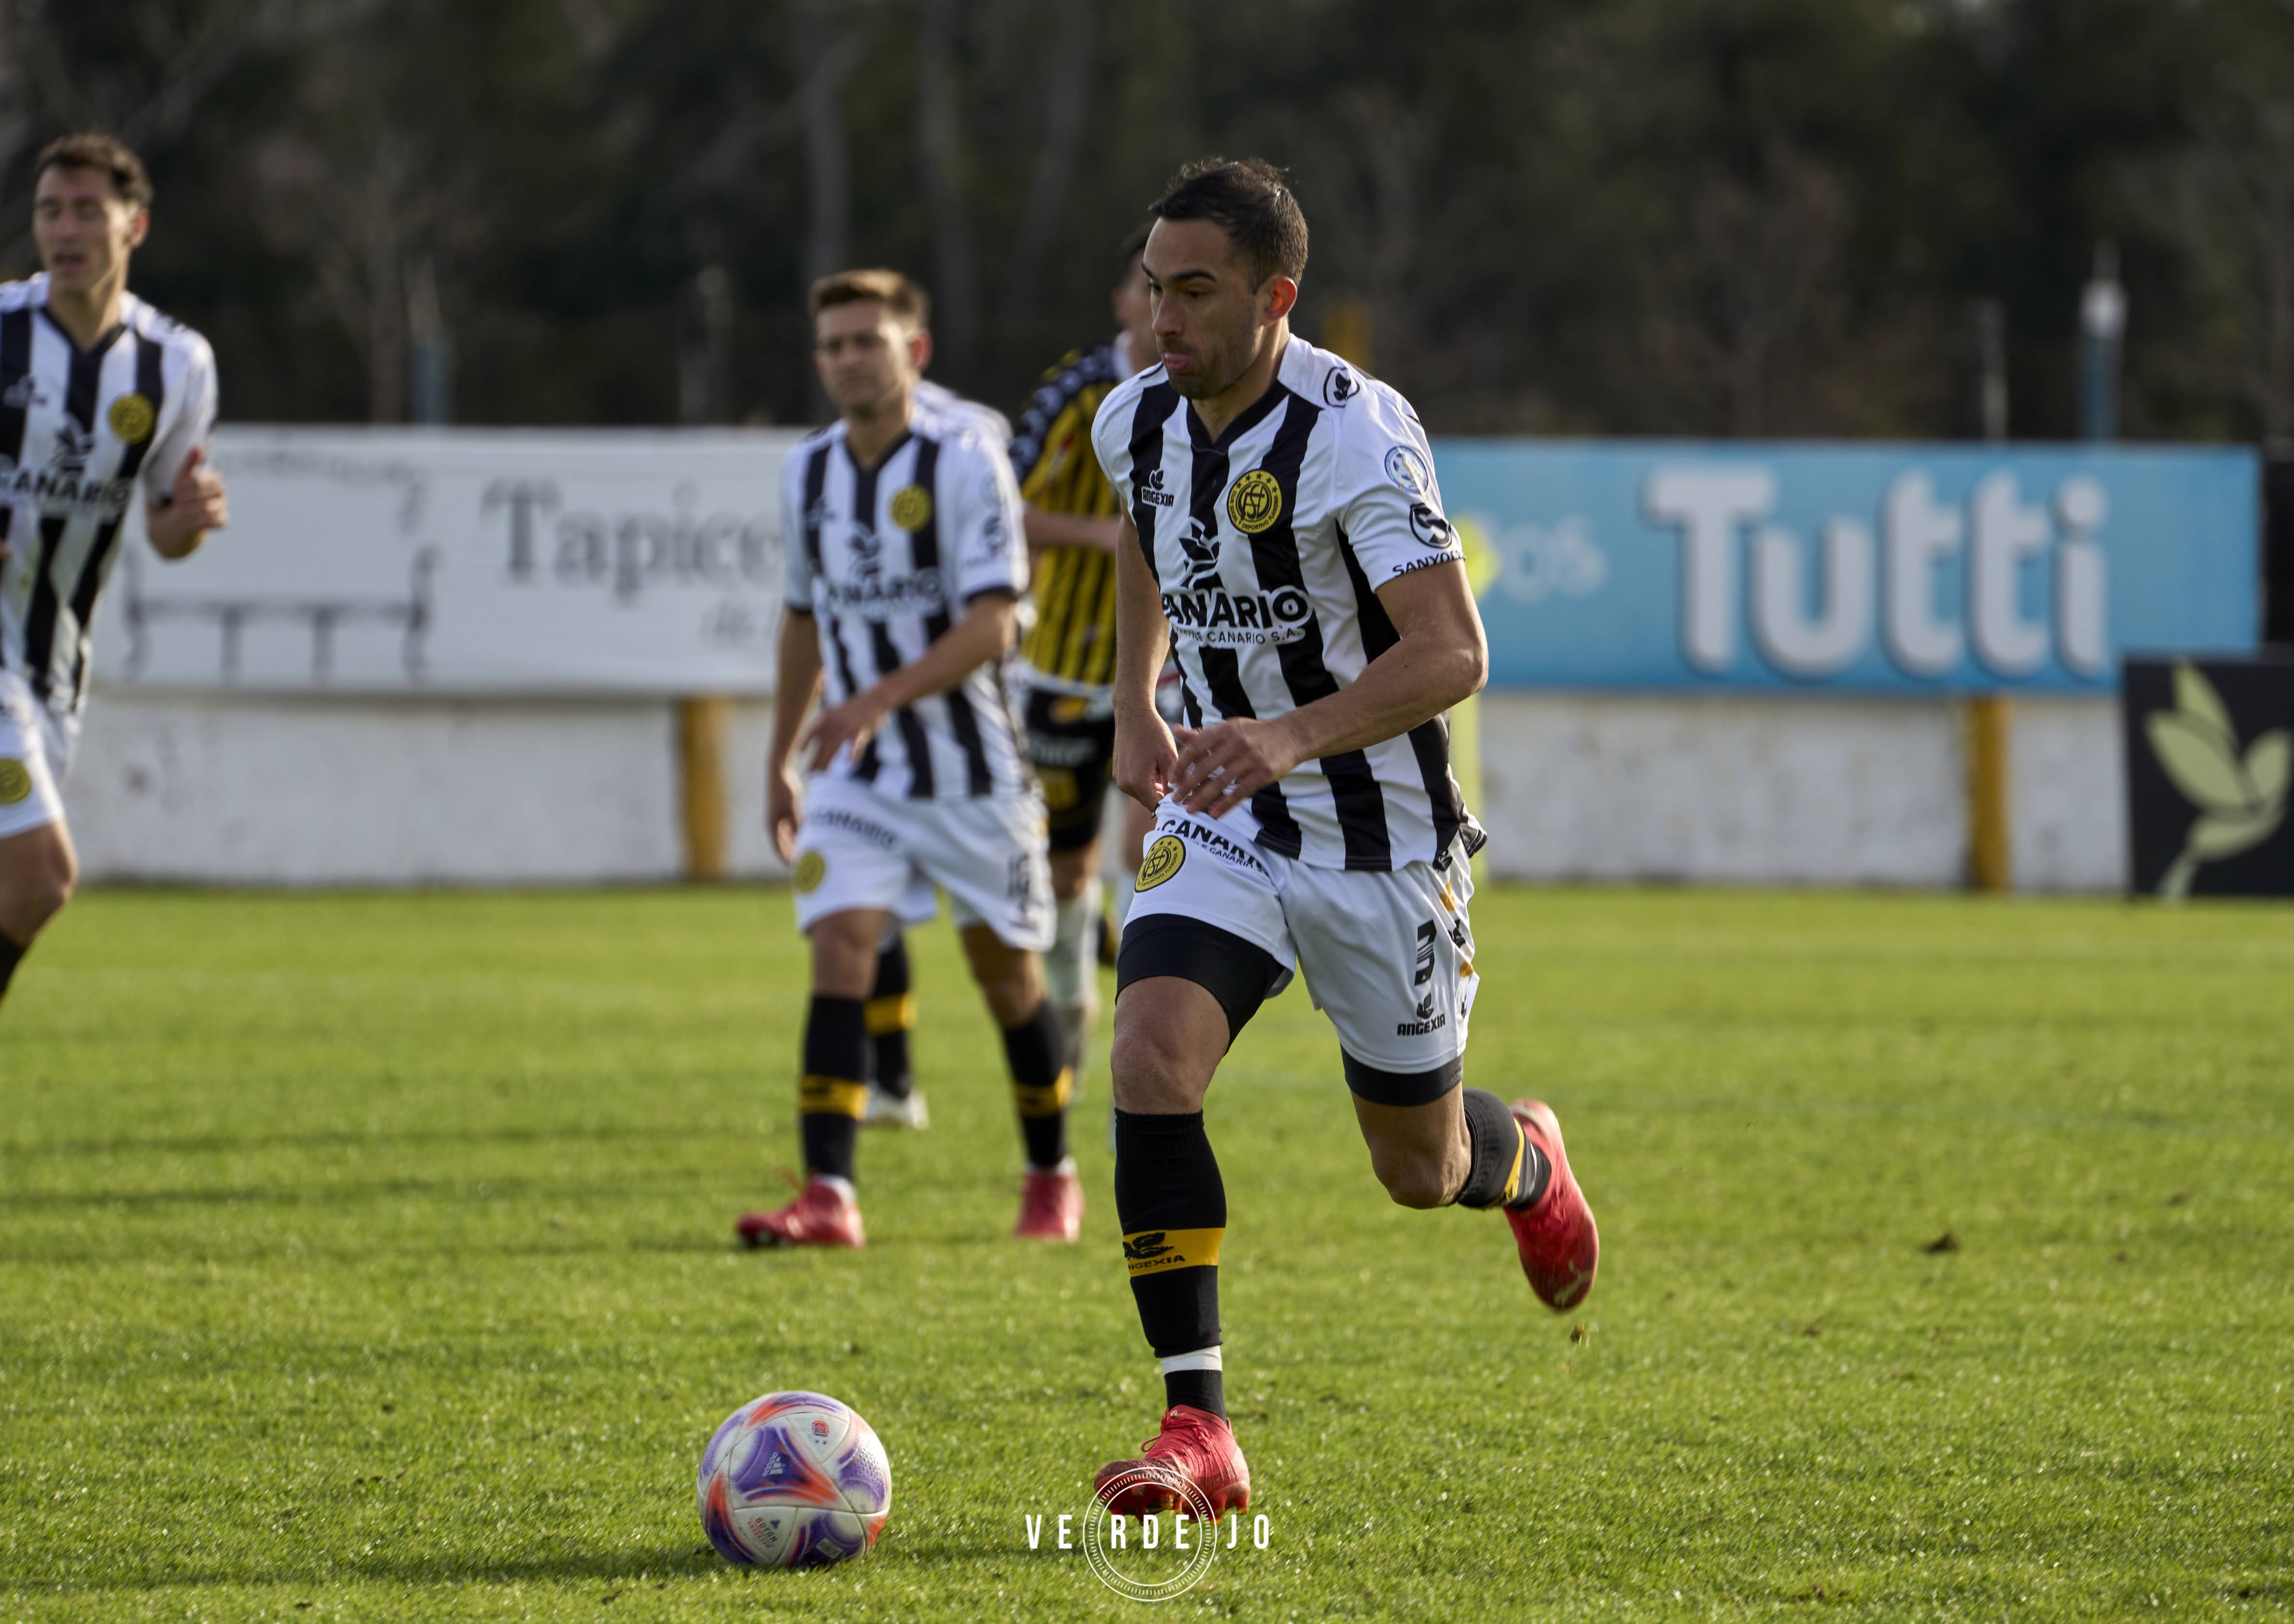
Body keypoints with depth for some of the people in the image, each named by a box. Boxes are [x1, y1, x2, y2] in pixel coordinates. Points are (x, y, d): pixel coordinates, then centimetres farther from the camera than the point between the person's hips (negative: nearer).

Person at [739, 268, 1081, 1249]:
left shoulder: (965, 463, -13)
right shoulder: (807, 472, 5)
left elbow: (991, 623, -21)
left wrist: (880, 698, -32)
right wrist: (781, 758, 20)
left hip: (972, 771, -4)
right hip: (855, 775, 4)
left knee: (1008, 975, 8)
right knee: (839, 957, -14)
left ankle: (1053, 1177, 29)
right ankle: (828, 1197, -21)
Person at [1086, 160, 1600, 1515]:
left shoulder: (1353, 433, -23)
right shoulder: (1139, 422, -3)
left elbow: (1452, 653, -30)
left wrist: (1294, 737, -43)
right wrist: (1136, 708, 17)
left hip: (1382, 836, -4)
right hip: (1221, 827, 4)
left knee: (1421, 1169, 9)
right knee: (1152, 1058, -22)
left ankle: (1529, 1166, 49)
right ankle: (1199, 1431, -20)